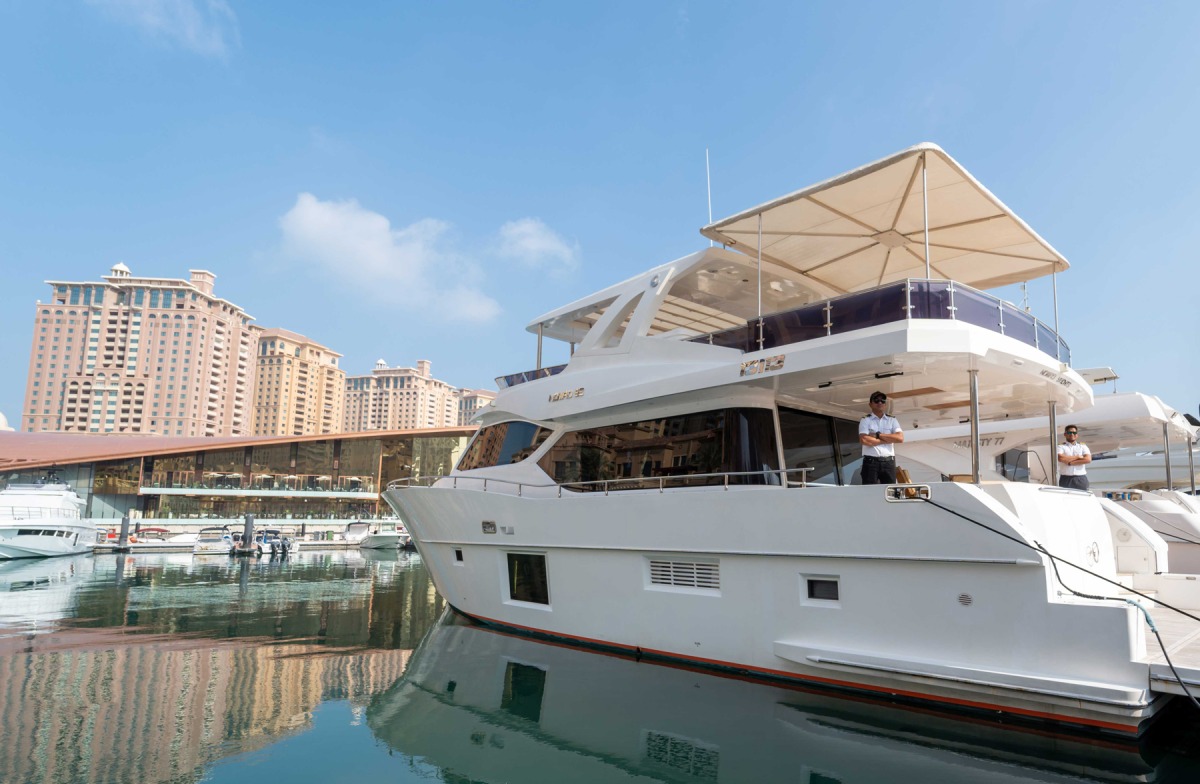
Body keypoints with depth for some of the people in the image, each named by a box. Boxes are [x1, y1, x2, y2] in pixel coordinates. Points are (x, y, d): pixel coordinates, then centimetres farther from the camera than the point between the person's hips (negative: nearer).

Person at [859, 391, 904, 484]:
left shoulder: (892, 420, 13)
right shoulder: (865, 420, 4)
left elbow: (900, 438, -4)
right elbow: (864, 440, -13)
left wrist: (878, 435, -8)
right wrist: (889, 439, -6)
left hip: (889, 462, 3)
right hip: (870, 461, -3)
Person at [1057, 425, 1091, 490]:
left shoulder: (1083, 446, 14)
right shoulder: (1061, 446, 7)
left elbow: (1088, 459, -2)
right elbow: (1060, 458, -13)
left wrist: (1070, 463, -7)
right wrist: (1077, 457, -5)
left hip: (1081, 479, 3)